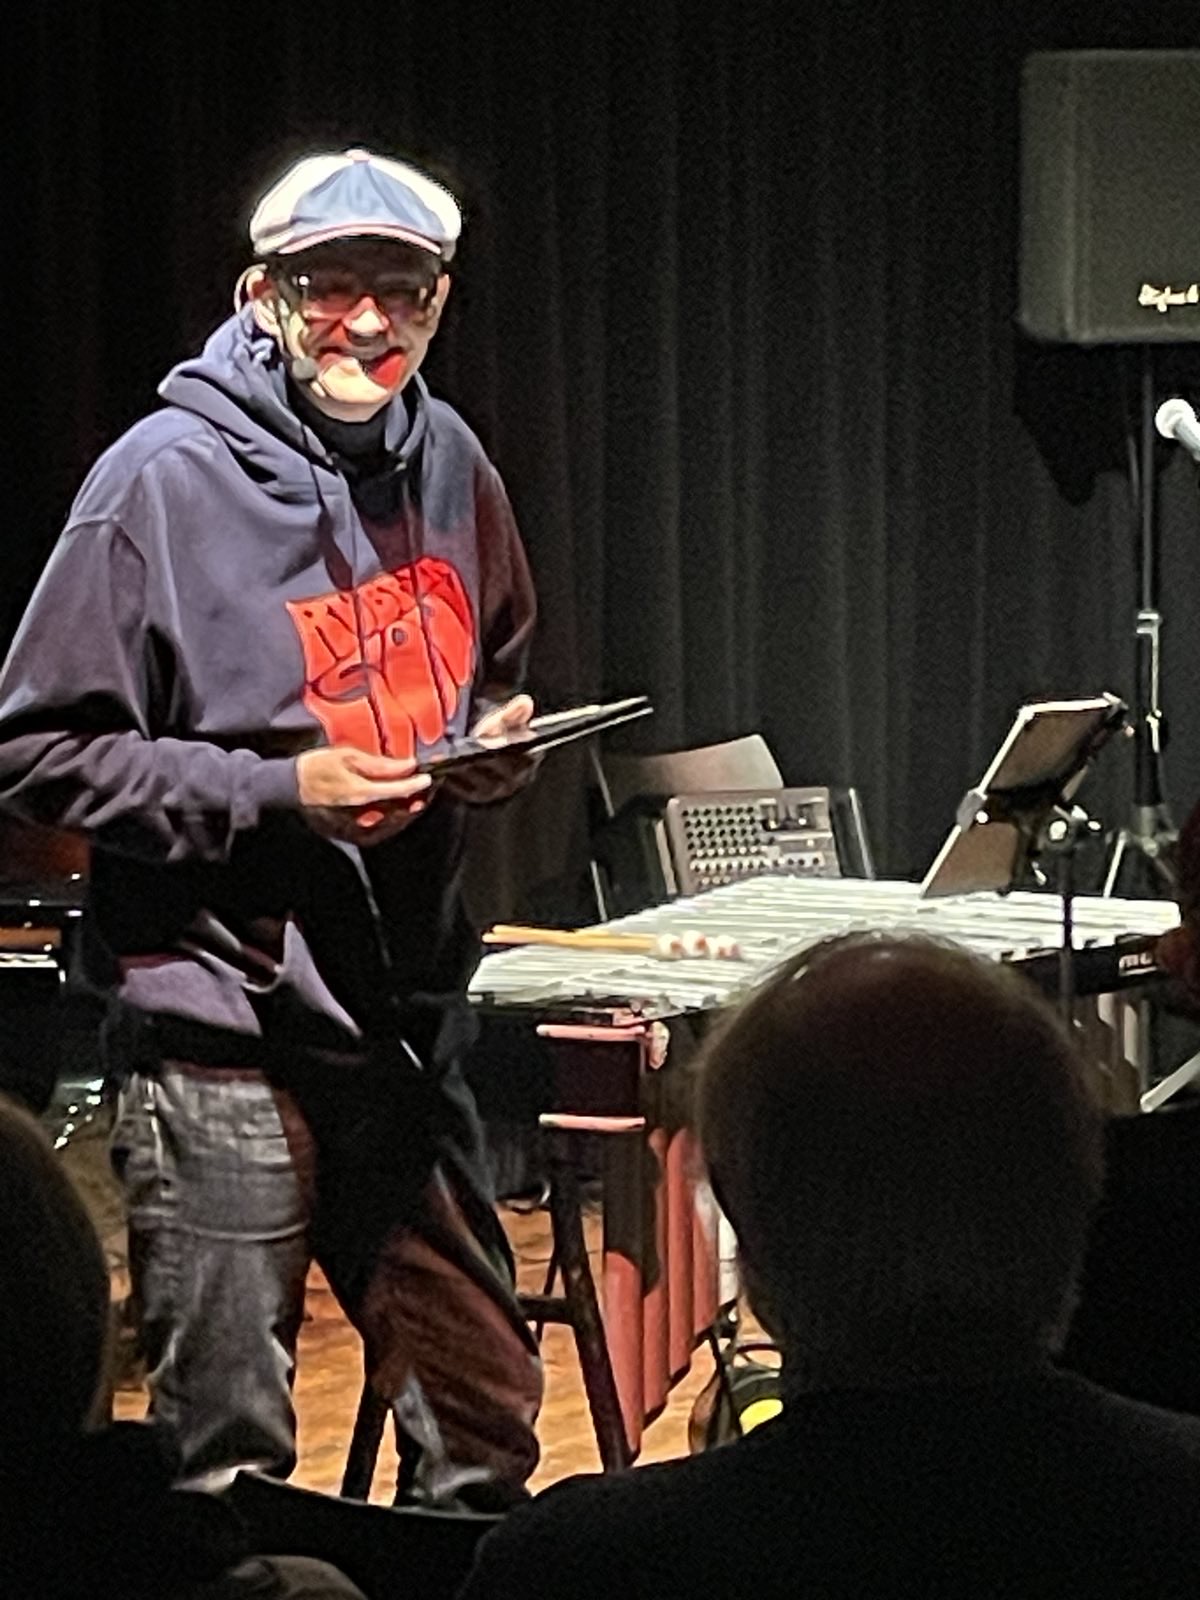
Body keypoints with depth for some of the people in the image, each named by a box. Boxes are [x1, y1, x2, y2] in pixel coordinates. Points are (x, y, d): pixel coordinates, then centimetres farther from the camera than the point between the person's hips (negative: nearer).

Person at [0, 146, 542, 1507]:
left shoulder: (448, 466, 9)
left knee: (484, 1417, 12)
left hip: (408, 1024, 6)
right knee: (228, 1452, 1)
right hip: (223, 1044, -6)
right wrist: (278, 794, -19)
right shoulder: (166, 477, -10)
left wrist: (497, 742, 2)